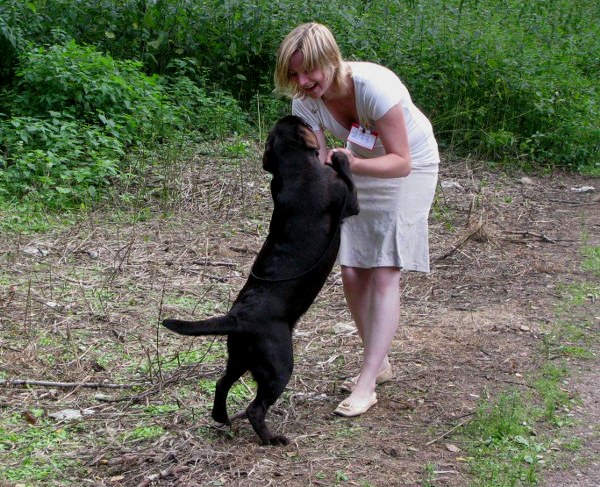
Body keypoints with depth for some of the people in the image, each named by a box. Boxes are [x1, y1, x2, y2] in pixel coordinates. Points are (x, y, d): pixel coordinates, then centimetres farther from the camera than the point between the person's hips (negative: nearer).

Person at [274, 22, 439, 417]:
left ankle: (367, 383, -8)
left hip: (410, 167, -6)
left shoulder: (374, 85, -35)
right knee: (352, 272, 3)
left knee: (385, 273, -11)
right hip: (361, 169, 6)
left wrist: (353, 164, -46)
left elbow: (401, 162, -30)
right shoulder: (304, 102, -19)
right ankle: (380, 362, 22)